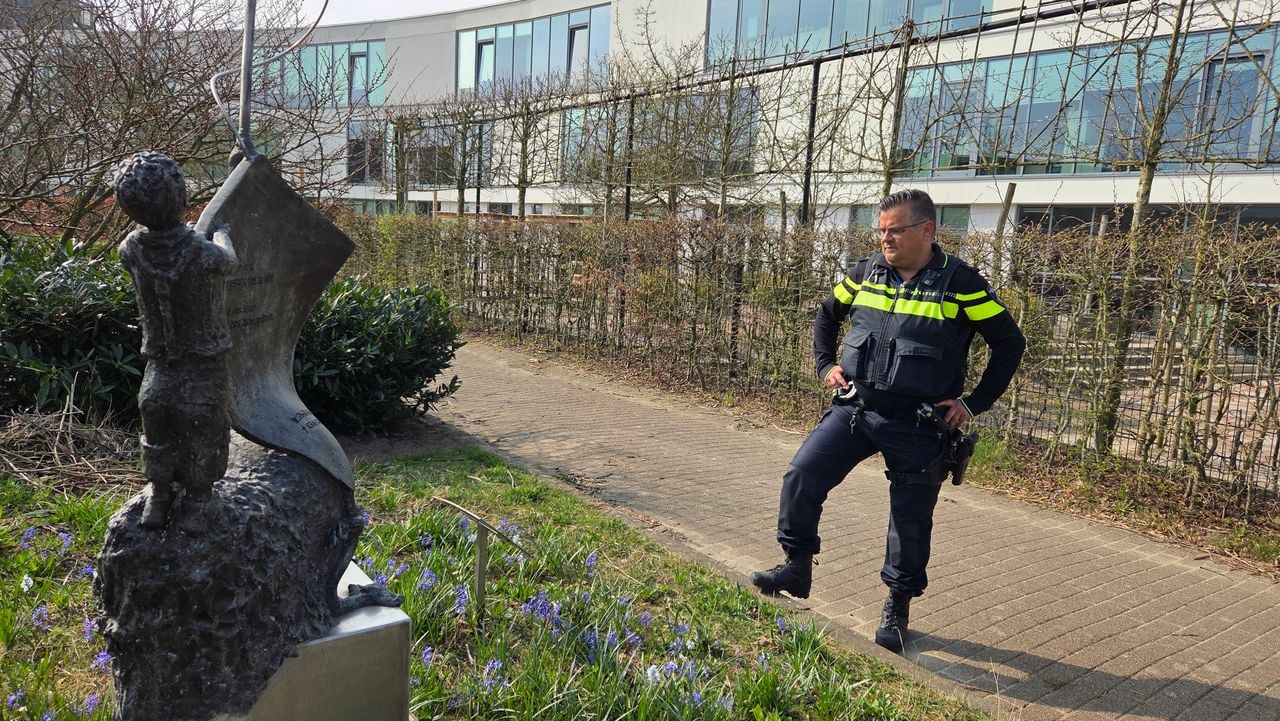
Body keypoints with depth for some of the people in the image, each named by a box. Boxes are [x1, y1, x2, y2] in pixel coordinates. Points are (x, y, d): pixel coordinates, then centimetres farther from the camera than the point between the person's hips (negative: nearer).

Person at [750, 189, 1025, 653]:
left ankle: (898, 606, 25)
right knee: (802, 475, -12)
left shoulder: (960, 283, -8)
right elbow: (827, 315, 22)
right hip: (855, 407, 3)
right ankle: (797, 566, 6)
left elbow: (1010, 344, -1)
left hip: (918, 424, -3)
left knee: (911, 520, 5)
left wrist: (975, 402, -5)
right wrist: (826, 365, 10)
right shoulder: (866, 272, 4)